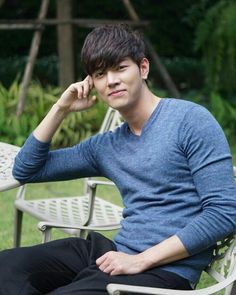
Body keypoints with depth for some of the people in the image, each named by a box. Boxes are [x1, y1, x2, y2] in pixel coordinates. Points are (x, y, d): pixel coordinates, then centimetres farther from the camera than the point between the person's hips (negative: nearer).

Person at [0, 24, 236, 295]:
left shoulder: (190, 120, -5)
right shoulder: (105, 147, 16)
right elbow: (25, 170, 23)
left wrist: (141, 260, -16)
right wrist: (61, 108, 11)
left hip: (166, 270, -7)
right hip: (116, 253, 7)